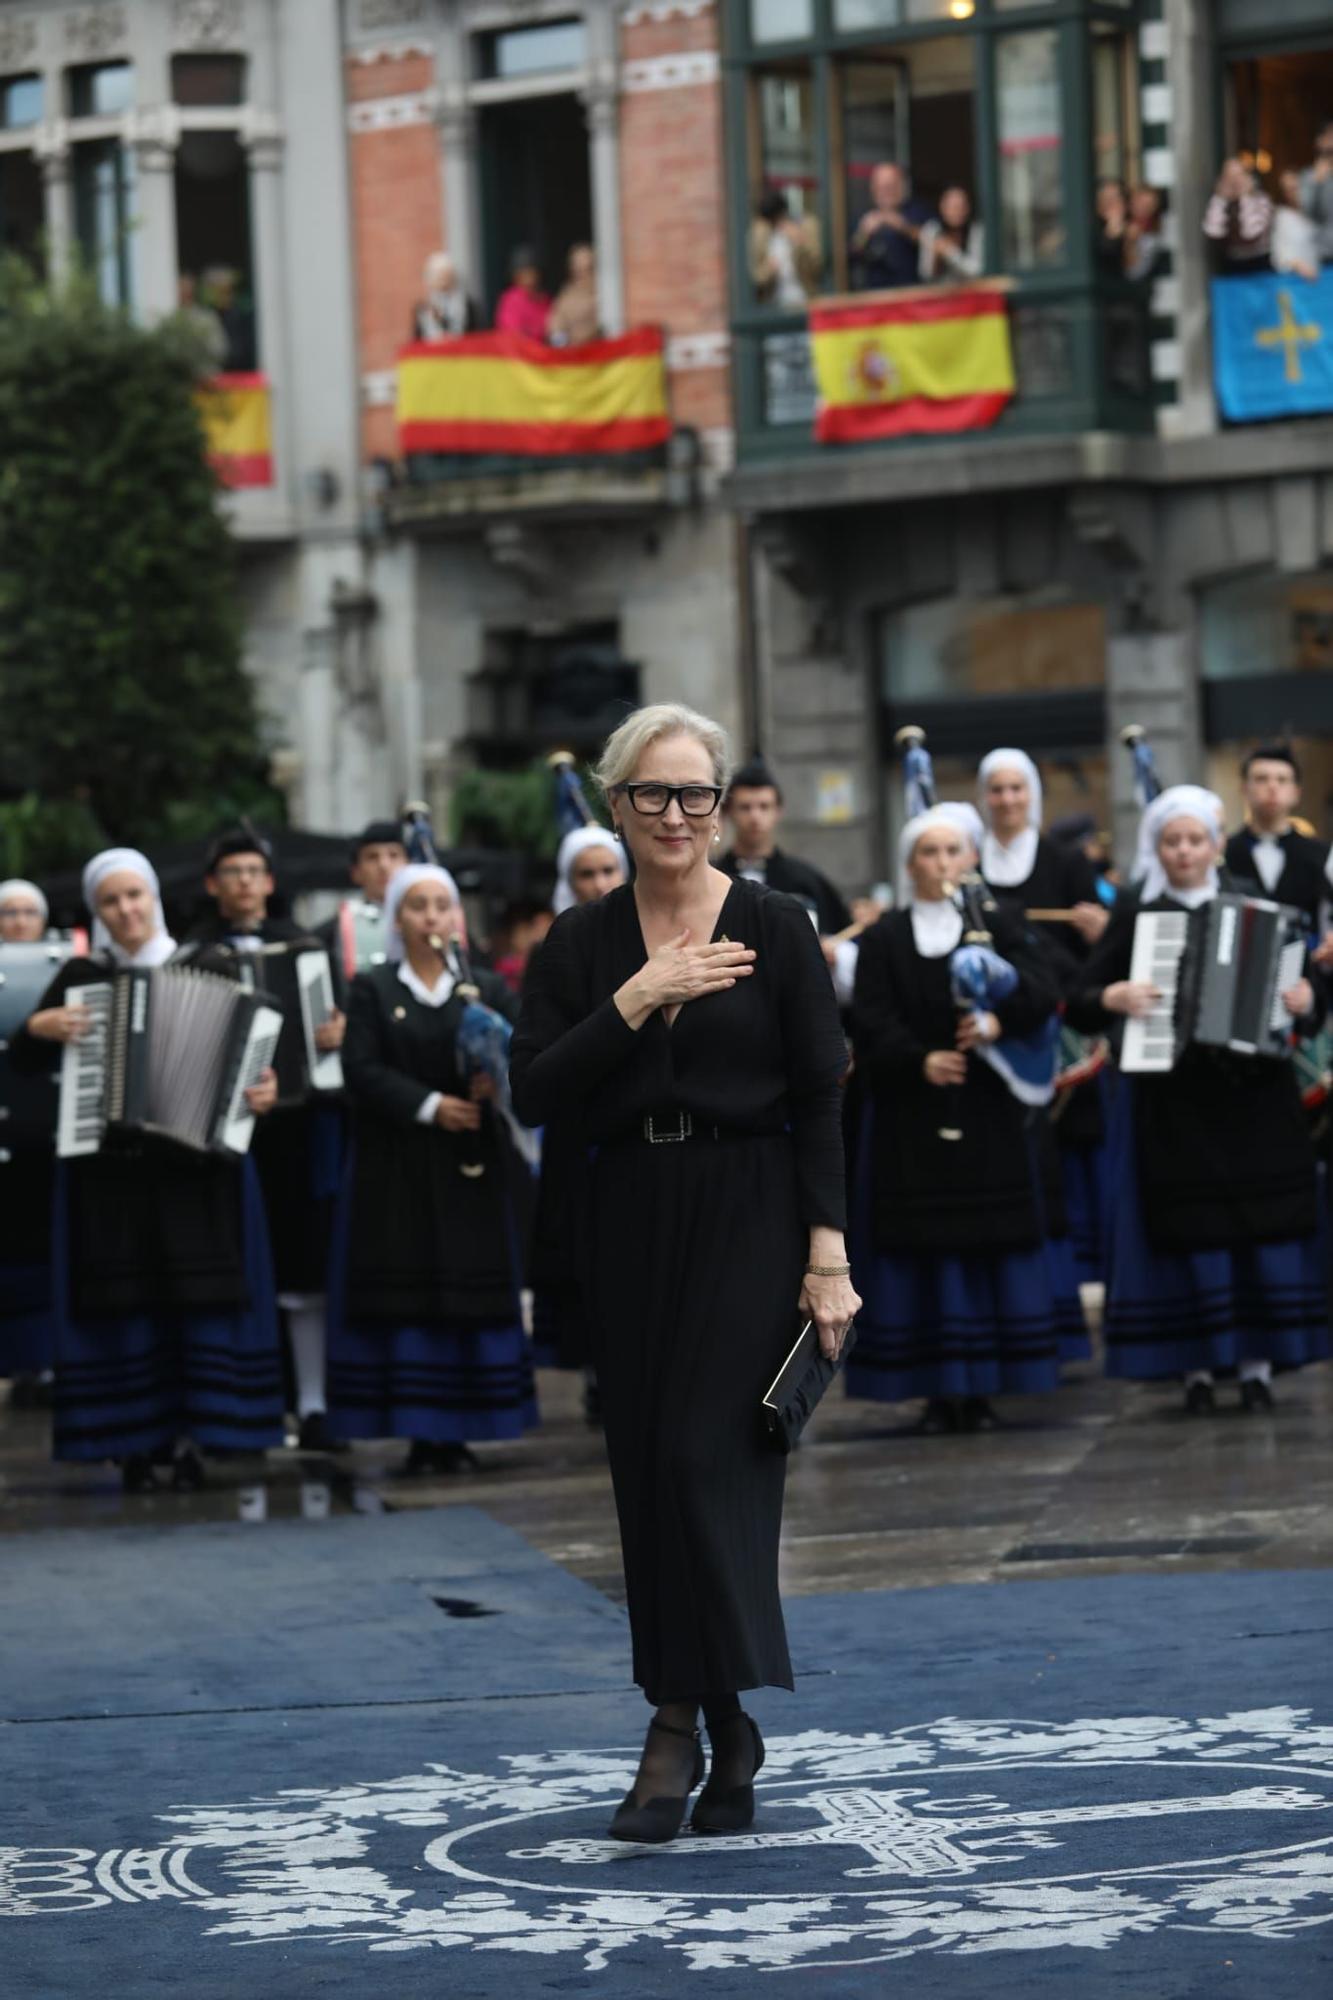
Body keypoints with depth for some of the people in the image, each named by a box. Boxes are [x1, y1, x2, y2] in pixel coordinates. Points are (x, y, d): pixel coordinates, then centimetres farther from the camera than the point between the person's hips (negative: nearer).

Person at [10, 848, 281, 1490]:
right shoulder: (82, 976, 7)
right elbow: (24, 1063, 8)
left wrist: (262, 1090, -13)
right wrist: (39, 1028, -12)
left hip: (196, 1161, 0)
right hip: (108, 1166, 0)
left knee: (198, 1293, -3)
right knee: (123, 1300, -1)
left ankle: (187, 1437, 3)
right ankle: (134, 1443, 4)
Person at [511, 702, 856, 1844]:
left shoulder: (776, 929, -1)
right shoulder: (581, 945, 6)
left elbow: (821, 1102, -3)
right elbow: (535, 1095, -3)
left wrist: (828, 1255, -10)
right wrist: (634, 1002, -14)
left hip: (750, 1223, -4)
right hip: (633, 1228, 4)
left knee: (714, 1458, -13)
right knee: (649, 1471, 4)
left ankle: (689, 1725, -11)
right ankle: (716, 1729, 12)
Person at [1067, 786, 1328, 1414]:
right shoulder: (1137, 910, 5)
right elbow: (1080, 1001, 2)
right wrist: (1112, 998, -19)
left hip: (1249, 1090, 1)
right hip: (1173, 1097, -1)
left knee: (1259, 1224, -1)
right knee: (1187, 1229, -4)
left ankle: (1257, 1362, 5)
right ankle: (1196, 1367, 1)